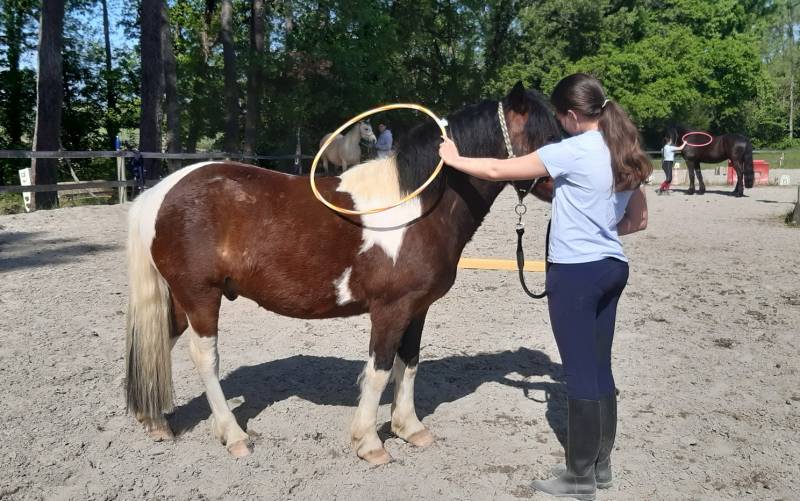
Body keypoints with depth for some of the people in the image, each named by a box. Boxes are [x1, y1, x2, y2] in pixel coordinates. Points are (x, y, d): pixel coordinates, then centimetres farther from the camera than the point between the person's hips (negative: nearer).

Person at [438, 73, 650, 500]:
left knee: (581, 374, 0)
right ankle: (601, 465, 27)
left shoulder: (571, 151, -16)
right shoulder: (626, 154, 8)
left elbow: (498, 171, -11)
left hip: (575, 273, -8)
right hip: (612, 267, 8)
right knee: (599, 369, 15)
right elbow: (638, 221, 17)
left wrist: (454, 160, 4)